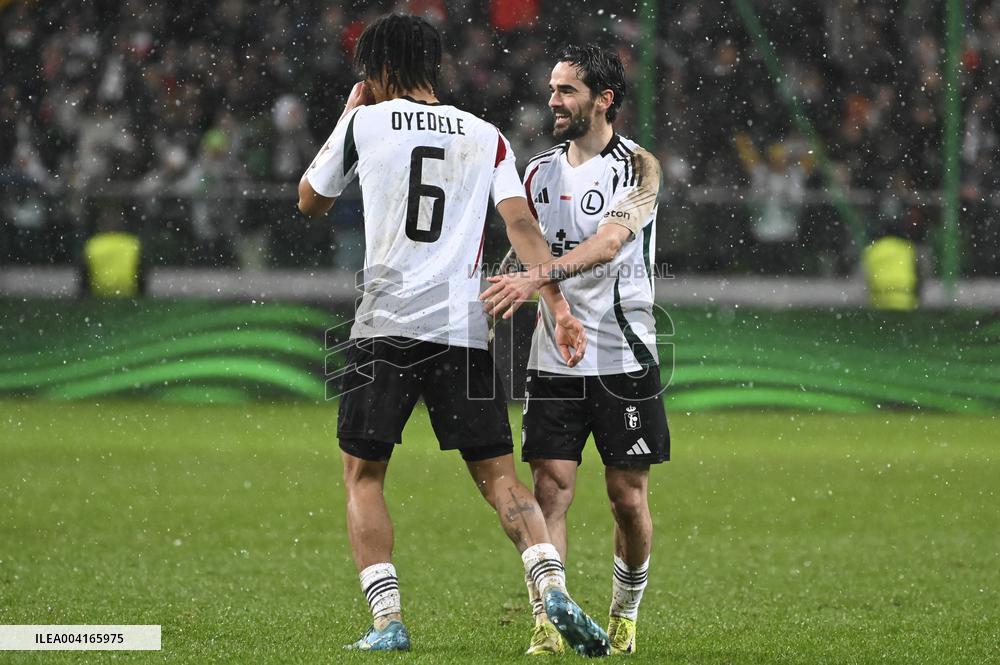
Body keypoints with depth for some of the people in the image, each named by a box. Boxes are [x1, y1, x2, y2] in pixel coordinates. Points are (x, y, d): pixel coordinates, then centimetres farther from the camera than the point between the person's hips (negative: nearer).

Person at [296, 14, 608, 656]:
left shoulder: (365, 123, 5)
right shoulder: (487, 138, 11)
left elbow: (310, 201, 20)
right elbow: (521, 223, -1)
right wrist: (559, 305, -6)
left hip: (386, 327, -2)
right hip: (465, 330, 2)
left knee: (363, 475, 8)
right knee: (499, 475, 6)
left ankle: (388, 621, -4)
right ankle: (553, 587, -16)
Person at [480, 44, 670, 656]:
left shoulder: (639, 167, -6)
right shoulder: (540, 170, 10)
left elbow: (610, 240, -23)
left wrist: (538, 277, -34)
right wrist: (496, 306, 8)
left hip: (625, 358, -3)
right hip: (554, 359, 3)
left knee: (629, 498, 3)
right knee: (550, 491, -7)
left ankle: (626, 615, 22)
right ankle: (547, 625, -7)